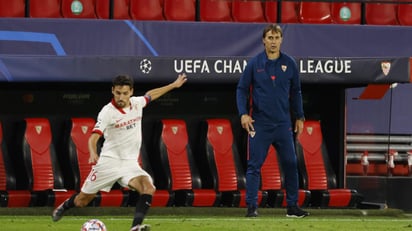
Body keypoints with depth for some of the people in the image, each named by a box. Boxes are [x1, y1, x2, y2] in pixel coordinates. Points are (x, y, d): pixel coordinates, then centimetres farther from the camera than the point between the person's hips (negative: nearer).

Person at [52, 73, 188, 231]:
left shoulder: (136, 103, 2)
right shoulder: (107, 112, -15)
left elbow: (150, 95, 26)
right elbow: (94, 137, -26)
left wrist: (174, 85, 34)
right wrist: (93, 154, -47)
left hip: (130, 163, 4)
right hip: (108, 162, -4)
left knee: (148, 188, -27)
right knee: (81, 201, 8)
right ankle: (64, 206, 43)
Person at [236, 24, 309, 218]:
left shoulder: (289, 63, 5)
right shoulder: (254, 63, -1)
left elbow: (295, 92, 12)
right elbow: (242, 89, 2)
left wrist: (299, 117, 11)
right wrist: (243, 114, -9)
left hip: (283, 124, 2)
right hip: (259, 124, -2)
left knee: (290, 164, 3)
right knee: (254, 165, -3)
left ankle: (293, 206, 10)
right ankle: (251, 206, 1)